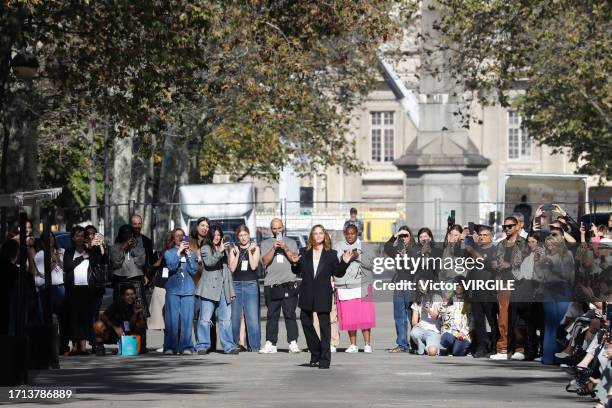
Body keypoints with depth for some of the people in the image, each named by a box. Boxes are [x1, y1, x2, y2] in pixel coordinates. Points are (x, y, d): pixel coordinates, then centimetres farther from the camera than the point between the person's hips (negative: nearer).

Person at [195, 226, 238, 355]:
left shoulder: (224, 249, 22)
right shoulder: (205, 248, 5)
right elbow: (208, 262, -13)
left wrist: (231, 289, 19)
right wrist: (219, 252, -24)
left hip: (223, 288, 5)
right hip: (209, 288, -5)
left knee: (226, 319, 0)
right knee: (205, 318, -6)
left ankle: (229, 346, 1)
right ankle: (203, 346, -2)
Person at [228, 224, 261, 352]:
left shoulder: (255, 248, 8)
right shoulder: (234, 250, 12)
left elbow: (253, 266, -4)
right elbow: (232, 268, 2)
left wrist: (249, 251, -8)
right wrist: (237, 254, -5)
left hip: (251, 285, -2)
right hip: (236, 285, 2)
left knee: (252, 318, -9)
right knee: (234, 318, -1)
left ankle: (254, 346, -7)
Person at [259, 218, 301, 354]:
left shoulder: (291, 242, 15)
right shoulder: (266, 244, 14)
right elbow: (266, 261, 1)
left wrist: (285, 248, -9)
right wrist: (274, 248, -10)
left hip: (289, 283, -1)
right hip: (271, 284, 1)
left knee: (290, 314, -5)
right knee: (272, 315, -1)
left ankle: (293, 343, -6)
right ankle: (270, 344, -1)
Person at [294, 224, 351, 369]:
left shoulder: (331, 254, 4)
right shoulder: (304, 253, 8)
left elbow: (338, 273, 3)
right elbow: (299, 272, 8)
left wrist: (345, 262, -12)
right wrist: (294, 262, -10)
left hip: (323, 294, -3)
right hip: (307, 294, 3)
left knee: (324, 325, -1)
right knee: (306, 322, 5)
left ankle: (324, 358, 1)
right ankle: (315, 354, 21)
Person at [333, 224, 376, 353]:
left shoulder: (364, 248, 9)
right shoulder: (338, 248, 12)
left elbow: (370, 264, -2)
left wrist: (358, 256, -12)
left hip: (362, 286, -1)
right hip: (344, 287, 1)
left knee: (365, 316, -6)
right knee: (348, 317, -2)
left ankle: (367, 344, -1)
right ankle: (353, 345, 6)